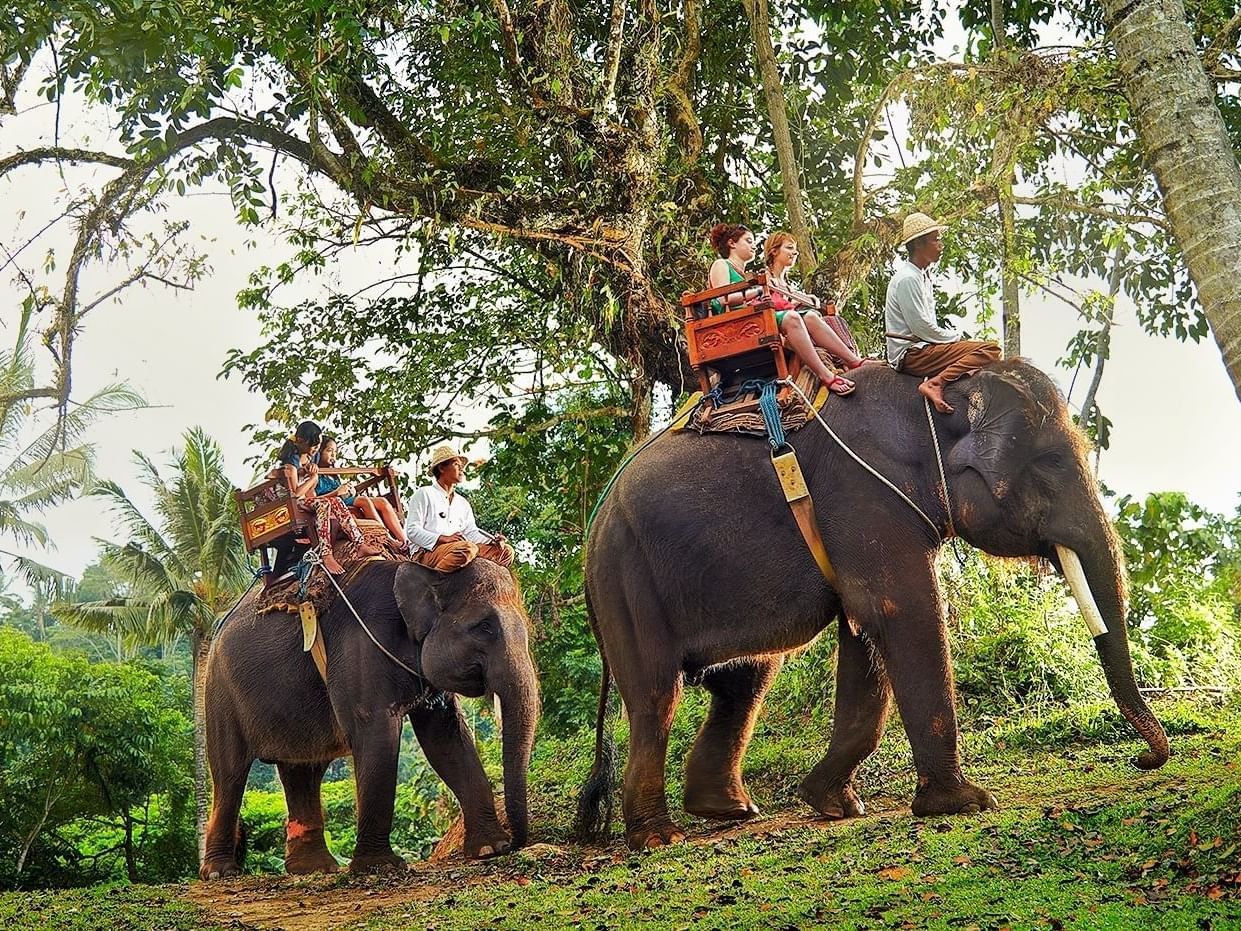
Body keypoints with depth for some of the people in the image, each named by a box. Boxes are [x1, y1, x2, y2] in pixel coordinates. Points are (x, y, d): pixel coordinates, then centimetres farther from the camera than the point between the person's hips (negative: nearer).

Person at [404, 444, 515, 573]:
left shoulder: (463, 503, 27)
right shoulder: (424, 494, 4)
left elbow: (471, 532, 18)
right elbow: (412, 531, -6)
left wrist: (493, 540, -3)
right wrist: (442, 538, -20)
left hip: (457, 551, 7)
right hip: (426, 552, -7)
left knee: (506, 551, -4)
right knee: (467, 548, -38)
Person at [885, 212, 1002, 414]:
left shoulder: (922, 276, 18)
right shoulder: (907, 279, -13)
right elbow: (921, 327, -17)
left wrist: (956, 336, 6)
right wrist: (957, 337, -6)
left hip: (921, 347, 10)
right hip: (910, 354, -10)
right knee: (989, 351, -21)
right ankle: (936, 383, -30)